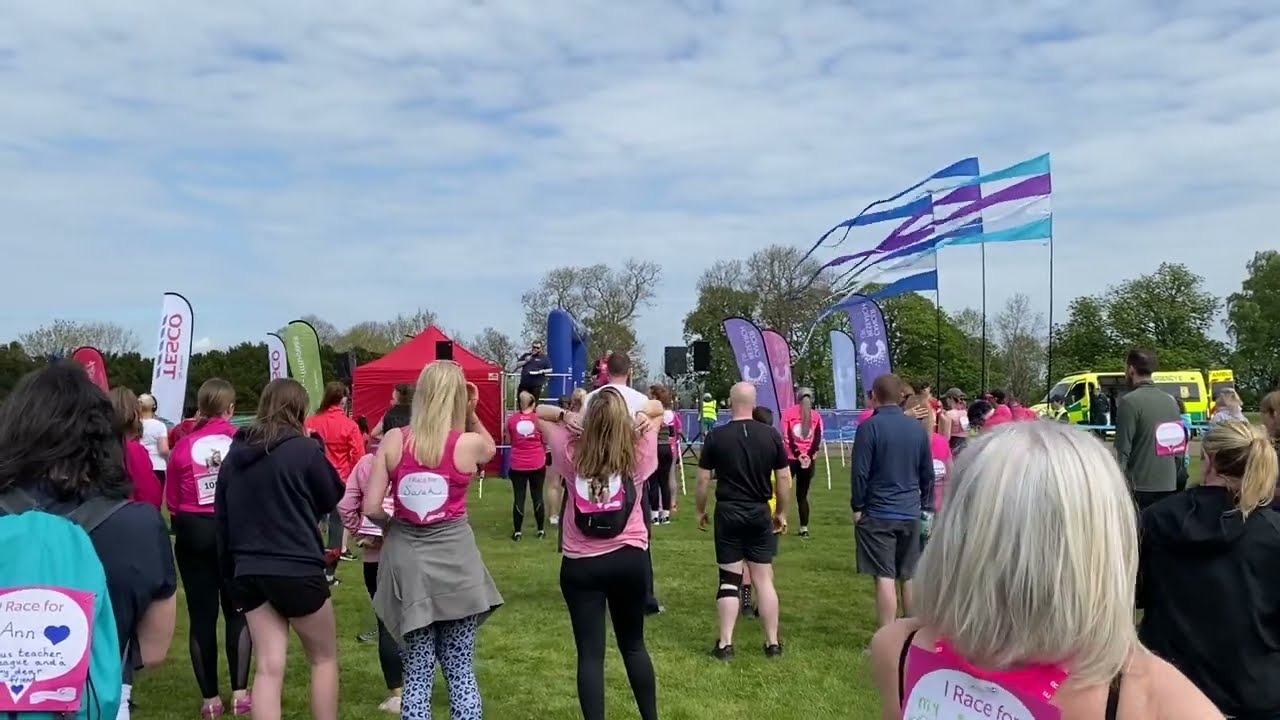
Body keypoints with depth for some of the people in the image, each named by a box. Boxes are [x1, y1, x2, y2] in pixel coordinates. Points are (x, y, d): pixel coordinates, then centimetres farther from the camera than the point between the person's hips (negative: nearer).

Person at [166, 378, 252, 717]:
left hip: (194, 532, 0)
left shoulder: (184, 445, -4)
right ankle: (240, 693, 7)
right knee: (237, 611, 12)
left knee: (201, 615, 8)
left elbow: (171, 501, 1)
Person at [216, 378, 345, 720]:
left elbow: (221, 518, 12)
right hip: (297, 569, -5)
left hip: (248, 572, 5)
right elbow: (334, 497, 3)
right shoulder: (303, 449, -11)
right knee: (324, 657, 13)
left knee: (268, 667, 8)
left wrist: (230, 569, 20)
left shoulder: (234, 454, 6)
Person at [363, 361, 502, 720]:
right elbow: (490, 449, 17)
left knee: (417, 672, 11)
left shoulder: (393, 440, -6)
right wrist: (471, 413, 6)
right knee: (461, 670, 10)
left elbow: (371, 508, -5)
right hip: (455, 562, -1)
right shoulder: (470, 444, -9)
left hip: (407, 561, 1)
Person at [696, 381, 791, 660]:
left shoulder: (716, 436, -6)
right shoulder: (771, 435, -2)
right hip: (760, 512, 1)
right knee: (764, 578, 8)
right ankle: (773, 643, 14)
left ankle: (725, 643, 7)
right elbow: (784, 477, 2)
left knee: (729, 578, 5)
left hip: (728, 512, -1)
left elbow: (703, 480, -3)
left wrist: (700, 511, 11)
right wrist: (782, 512, 13)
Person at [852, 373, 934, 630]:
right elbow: (927, 473, 11)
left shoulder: (870, 427, -10)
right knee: (910, 577, 13)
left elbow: (860, 472, -11)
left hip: (878, 514, -5)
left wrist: (858, 506, -1)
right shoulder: (917, 428, 5)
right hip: (911, 514, 5)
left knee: (885, 578, -3)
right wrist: (926, 507, 20)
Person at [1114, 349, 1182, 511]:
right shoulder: (1170, 401, 10)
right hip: (1169, 485, 7)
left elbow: (1122, 451, -15)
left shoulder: (1129, 402, -13)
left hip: (1139, 487, -7)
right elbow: (1179, 445, 17)